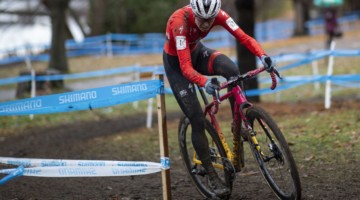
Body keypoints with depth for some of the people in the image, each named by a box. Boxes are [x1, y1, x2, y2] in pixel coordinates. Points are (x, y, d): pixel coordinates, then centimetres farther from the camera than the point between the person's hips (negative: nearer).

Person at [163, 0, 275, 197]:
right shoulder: (180, 21, -37)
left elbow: (244, 37, -30)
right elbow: (186, 67, -41)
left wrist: (262, 55, -49)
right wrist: (204, 82, -59)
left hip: (196, 52, 4)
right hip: (176, 63, -4)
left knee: (231, 69, -30)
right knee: (197, 120, -10)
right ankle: (213, 177, 4)